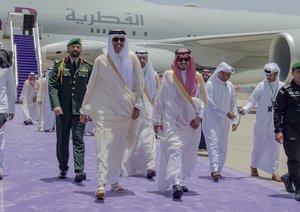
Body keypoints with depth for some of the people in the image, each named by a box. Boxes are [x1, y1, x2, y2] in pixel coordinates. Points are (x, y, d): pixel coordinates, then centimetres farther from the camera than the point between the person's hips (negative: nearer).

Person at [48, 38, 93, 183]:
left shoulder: (87, 67, 6)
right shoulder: (59, 65, 4)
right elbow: (52, 85, -2)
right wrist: (55, 105, -13)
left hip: (79, 110, -1)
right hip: (62, 109, 1)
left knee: (78, 140, -8)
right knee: (62, 140, 10)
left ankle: (79, 171, -12)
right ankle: (63, 169, 24)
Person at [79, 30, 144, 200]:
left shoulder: (132, 59, 3)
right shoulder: (101, 61, -2)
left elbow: (139, 84, 7)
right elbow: (92, 86, 3)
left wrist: (137, 105, 0)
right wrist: (85, 110, 4)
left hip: (125, 111, 2)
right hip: (104, 111, -2)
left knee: (119, 147, 9)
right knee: (104, 146, -12)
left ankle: (114, 180, 22)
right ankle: (102, 183, -15)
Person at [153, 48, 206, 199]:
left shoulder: (197, 78, 7)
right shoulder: (168, 76, 0)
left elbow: (202, 99, 10)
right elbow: (160, 99, 2)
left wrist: (199, 117, -5)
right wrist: (156, 120, 0)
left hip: (191, 123, 4)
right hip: (172, 121, -4)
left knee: (188, 154, 8)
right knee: (175, 149, -19)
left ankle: (179, 180, 25)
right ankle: (176, 184, -28)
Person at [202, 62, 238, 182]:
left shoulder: (230, 86, 9)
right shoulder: (210, 84, -6)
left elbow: (233, 104, 12)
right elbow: (210, 104, -12)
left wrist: (234, 120, 4)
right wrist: (226, 113, -15)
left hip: (224, 122, 5)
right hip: (211, 120, -5)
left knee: (223, 146, 6)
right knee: (213, 143, -16)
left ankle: (218, 170, 16)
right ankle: (214, 170, -24)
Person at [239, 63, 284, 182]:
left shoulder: (282, 87, 2)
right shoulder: (261, 86, -2)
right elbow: (253, 100, -3)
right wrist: (245, 109, -20)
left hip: (276, 122, 1)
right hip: (262, 121, -1)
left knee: (275, 147, 1)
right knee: (259, 144, 6)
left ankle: (274, 172, 6)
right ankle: (254, 166, 27)